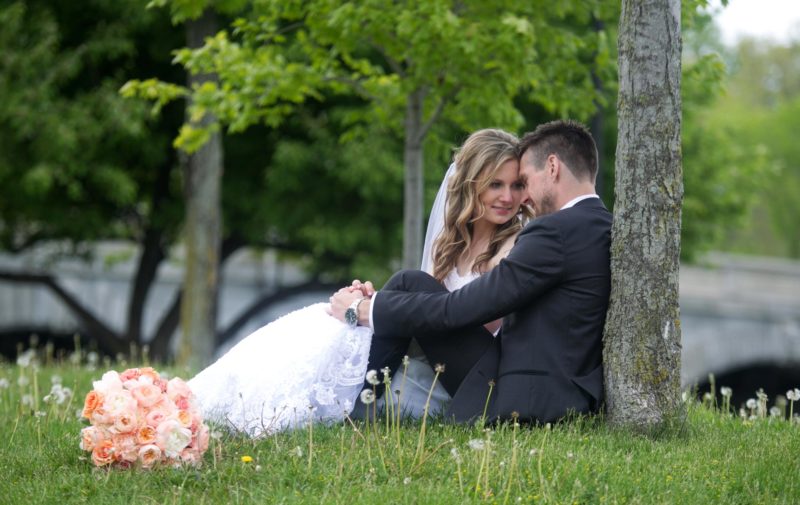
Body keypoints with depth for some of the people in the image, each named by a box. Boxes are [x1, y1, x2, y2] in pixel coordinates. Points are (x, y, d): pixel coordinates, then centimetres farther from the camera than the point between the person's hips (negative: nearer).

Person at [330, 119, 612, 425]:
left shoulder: (556, 231, -16)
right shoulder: (604, 226, 13)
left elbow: (463, 309, -16)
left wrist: (365, 309, -4)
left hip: (517, 404, -10)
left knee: (410, 283, 0)